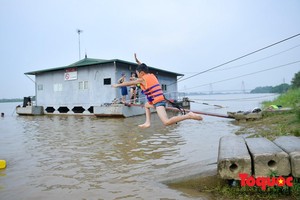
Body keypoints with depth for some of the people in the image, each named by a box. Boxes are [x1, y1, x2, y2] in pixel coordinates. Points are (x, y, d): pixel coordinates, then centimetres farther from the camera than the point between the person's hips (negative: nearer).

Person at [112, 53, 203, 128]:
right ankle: (148, 123, 22)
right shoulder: (152, 75, 15)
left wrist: (117, 85, 20)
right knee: (146, 105, 35)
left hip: (158, 102, -9)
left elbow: (128, 83, 7)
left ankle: (189, 115, -28)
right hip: (161, 100, 9)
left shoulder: (142, 79, -4)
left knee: (166, 122, -23)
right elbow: (143, 69, 36)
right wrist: (137, 61, 42)